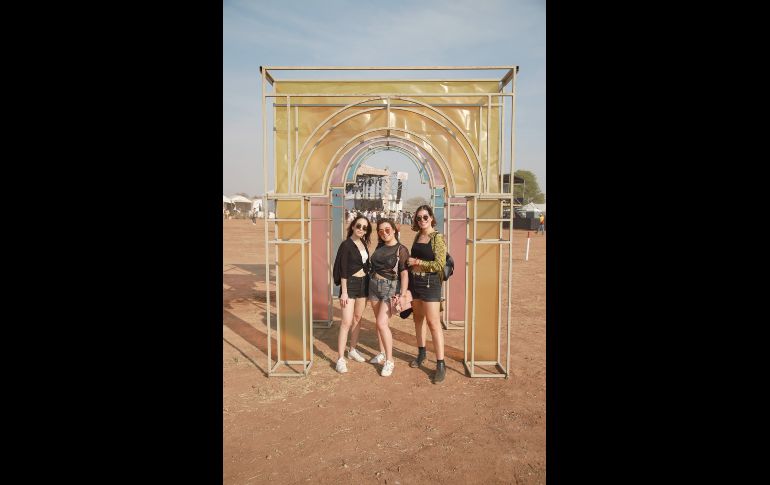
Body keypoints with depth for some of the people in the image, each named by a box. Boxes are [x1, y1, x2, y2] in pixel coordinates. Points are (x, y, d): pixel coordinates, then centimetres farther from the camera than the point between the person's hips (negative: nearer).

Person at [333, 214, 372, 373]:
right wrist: (344, 292, -17)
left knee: (358, 318, 14)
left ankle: (352, 350, 28)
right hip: (350, 284, -7)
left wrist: (370, 283, 13)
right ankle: (340, 359, -5)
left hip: (364, 283, 7)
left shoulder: (364, 243, 7)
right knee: (346, 322, -9)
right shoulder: (346, 244, -12)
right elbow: (343, 270, -14)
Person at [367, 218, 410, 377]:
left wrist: (402, 295, -22)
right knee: (379, 322, 13)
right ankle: (382, 353, 27)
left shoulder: (401, 249, -10)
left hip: (390, 288, -6)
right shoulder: (380, 247, 6)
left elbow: (404, 273, -15)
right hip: (373, 286, 6)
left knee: (382, 323, -13)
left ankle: (389, 361, -1)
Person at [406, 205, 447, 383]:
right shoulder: (418, 236, 10)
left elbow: (439, 264, -17)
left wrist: (416, 262, -12)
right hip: (414, 281, 7)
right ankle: (421, 353, 32)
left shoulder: (437, 237, -10)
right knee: (418, 319, 15)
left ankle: (440, 364, 0)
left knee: (433, 323, -7)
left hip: (430, 282, -7)